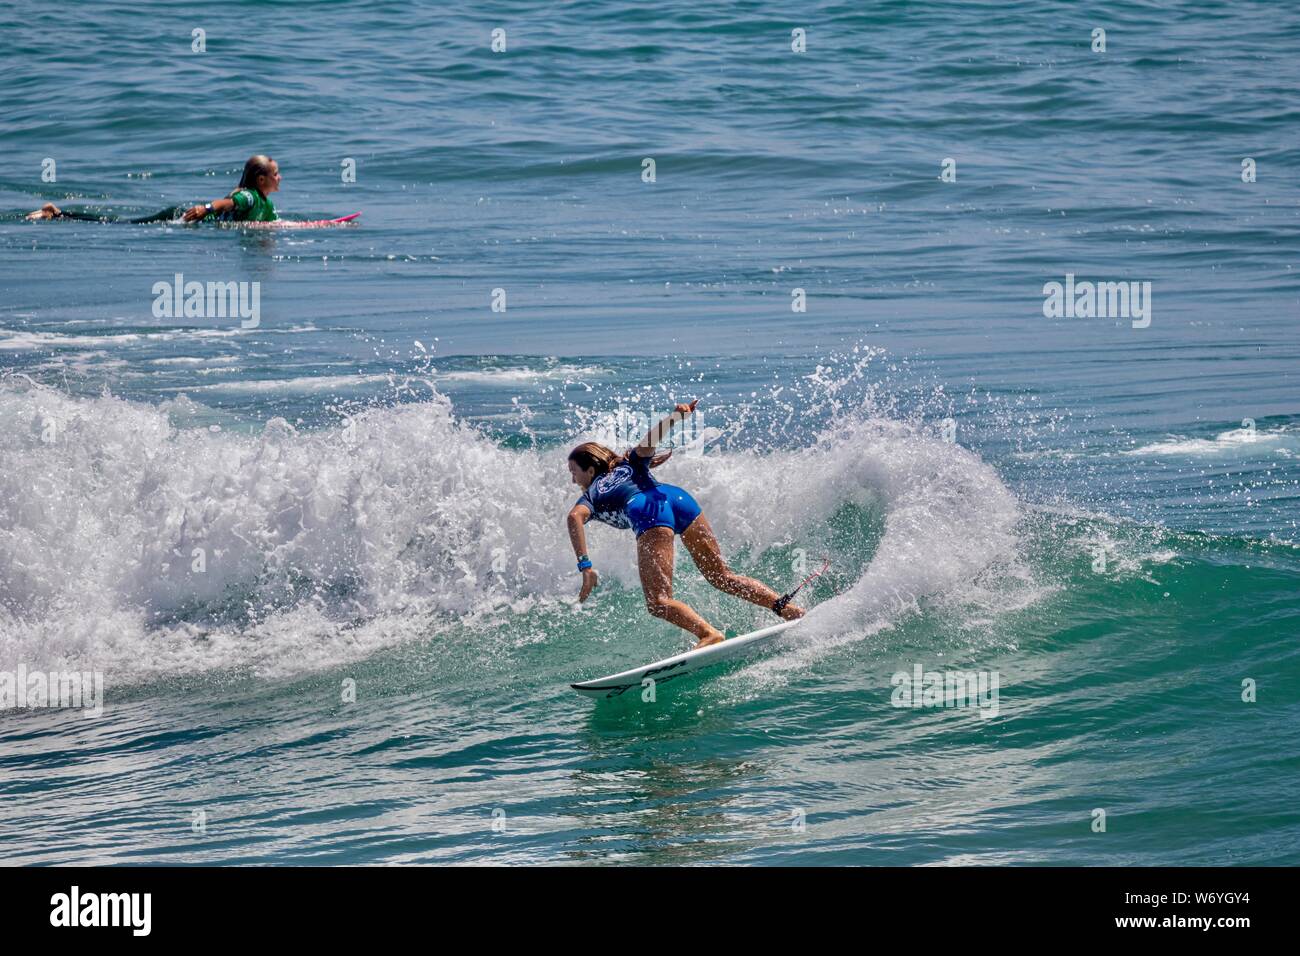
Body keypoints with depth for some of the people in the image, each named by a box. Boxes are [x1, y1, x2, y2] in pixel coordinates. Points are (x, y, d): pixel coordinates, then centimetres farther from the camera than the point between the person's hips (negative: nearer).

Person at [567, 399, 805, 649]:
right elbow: (649, 442, 18)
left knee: (658, 602, -9)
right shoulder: (628, 465, 38)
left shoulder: (590, 496, 26)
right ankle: (785, 607, -1)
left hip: (647, 513, -6)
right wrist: (675, 417, -1)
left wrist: (585, 566, -4)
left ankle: (709, 634, -34)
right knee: (722, 577, 16)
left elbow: (575, 517, 3)